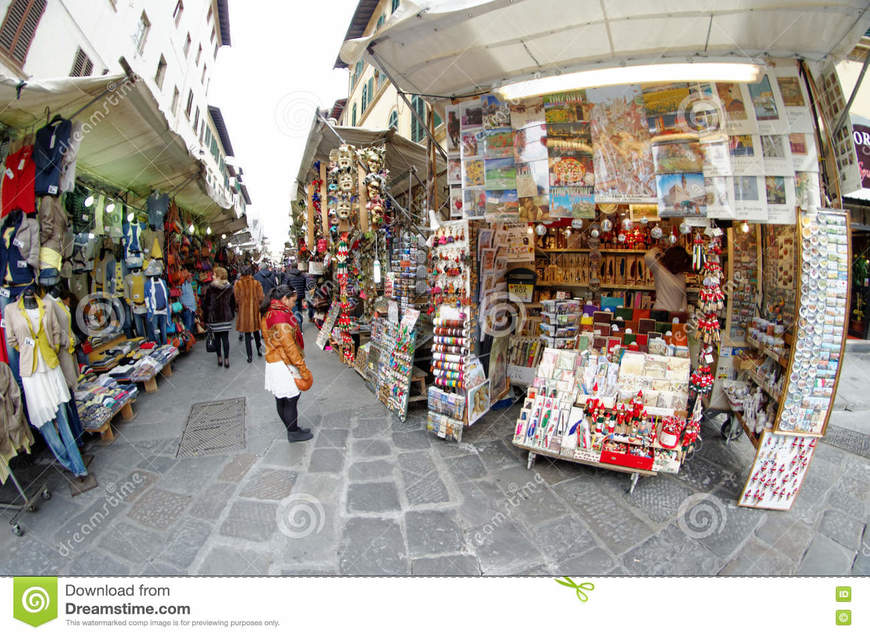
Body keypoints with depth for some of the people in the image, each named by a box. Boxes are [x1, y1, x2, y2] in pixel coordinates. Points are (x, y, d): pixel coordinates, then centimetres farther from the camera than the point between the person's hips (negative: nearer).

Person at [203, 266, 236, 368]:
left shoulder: (210, 288, -9)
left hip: (214, 318, -2)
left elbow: (206, 304, -4)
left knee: (217, 338, 10)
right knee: (225, 338, 3)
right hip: (226, 317, 2)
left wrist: (206, 317, 5)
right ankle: (226, 359, 2)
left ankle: (219, 359, 16)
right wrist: (232, 314, 19)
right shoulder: (229, 288, 1)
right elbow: (233, 303, 9)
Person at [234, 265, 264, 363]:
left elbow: (237, 298, -4)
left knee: (247, 334, 4)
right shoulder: (257, 283, -4)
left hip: (244, 310, -1)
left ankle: (250, 355, 4)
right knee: (256, 331, 19)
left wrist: (238, 306, 13)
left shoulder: (238, 283, -6)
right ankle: (259, 349, 26)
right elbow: (261, 298, -5)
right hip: (255, 309, 1)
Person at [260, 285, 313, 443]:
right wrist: (303, 368, -18)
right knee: (291, 398, 2)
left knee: (281, 399, 16)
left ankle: (292, 429, 30)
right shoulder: (281, 316, -21)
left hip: (273, 362, 10)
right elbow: (289, 345, -23)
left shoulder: (268, 313, 11)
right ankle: (293, 433, 14)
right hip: (283, 364, -10)